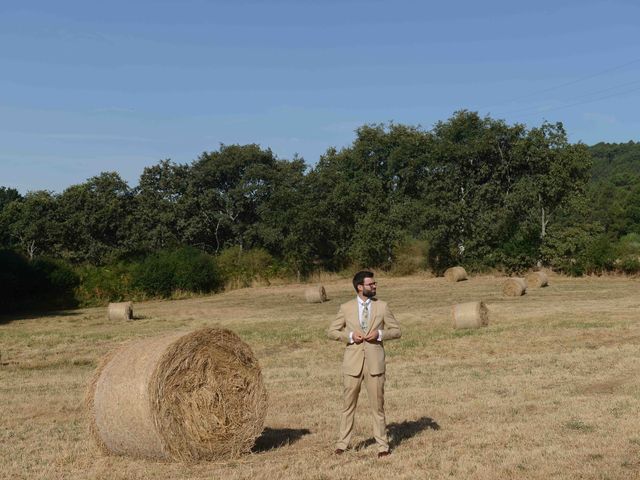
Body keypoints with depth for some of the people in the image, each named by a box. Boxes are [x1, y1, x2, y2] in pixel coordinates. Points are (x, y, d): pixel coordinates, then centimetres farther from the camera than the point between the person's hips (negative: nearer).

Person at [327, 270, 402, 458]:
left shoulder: (382, 306, 4)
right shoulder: (346, 308, 2)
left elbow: (396, 330, 7)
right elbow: (331, 331, 7)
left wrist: (380, 334, -12)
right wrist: (349, 335, -10)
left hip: (375, 362, 0)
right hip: (353, 362, 0)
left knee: (377, 405, 4)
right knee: (348, 405, 8)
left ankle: (383, 445, 14)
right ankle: (342, 443, 19)